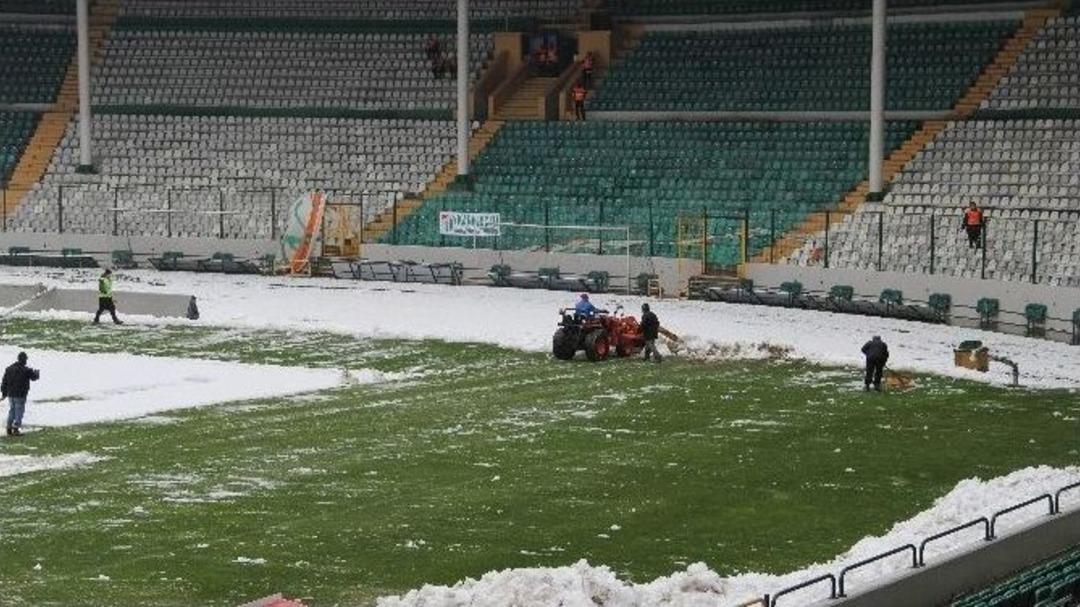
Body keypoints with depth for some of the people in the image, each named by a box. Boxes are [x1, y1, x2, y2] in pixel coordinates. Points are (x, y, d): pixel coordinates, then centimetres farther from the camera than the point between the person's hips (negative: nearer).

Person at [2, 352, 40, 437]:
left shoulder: (9, 369, 4)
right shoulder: (26, 370, -13)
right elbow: (34, 377, 2)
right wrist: (36, 372, 26)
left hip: (10, 395, 6)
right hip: (20, 395, -6)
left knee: (12, 411, 16)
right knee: (19, 411, 0)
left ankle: (9, 429, 16)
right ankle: (16, 429, -4)